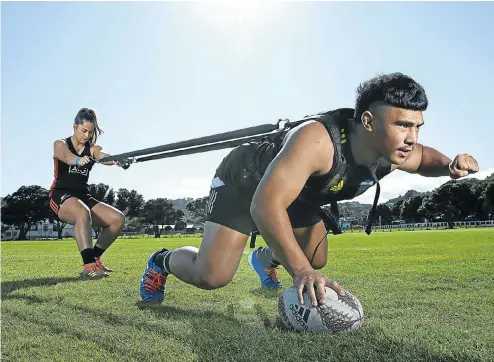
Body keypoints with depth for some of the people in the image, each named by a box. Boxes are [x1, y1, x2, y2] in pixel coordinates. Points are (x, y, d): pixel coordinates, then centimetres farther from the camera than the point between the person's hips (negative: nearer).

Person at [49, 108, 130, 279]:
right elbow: (67, 157, -26)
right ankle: (89, 266, -44)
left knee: (118, 218, -11)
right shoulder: (61, 144, 0)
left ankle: (94, 258, 4)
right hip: (61, 196, -5)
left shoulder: (93, 149, 9)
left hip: (83, 197, 5)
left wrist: (118, 160, -43)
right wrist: (78, 160, -52)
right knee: (83, 213, -37)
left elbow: (105, 157, -17)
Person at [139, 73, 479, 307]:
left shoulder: (395, 152, -18)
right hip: (243, 180, -7)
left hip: (294, 192, 7)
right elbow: (265, 205, -48)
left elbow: (424, 157, 7)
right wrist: (301, 271, -52)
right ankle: (163, 261, 16)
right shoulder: (316, 140, -43)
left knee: (317, 261, 16)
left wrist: (450, 164, -16)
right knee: (211, 275, -18)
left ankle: (265, 258, 48)